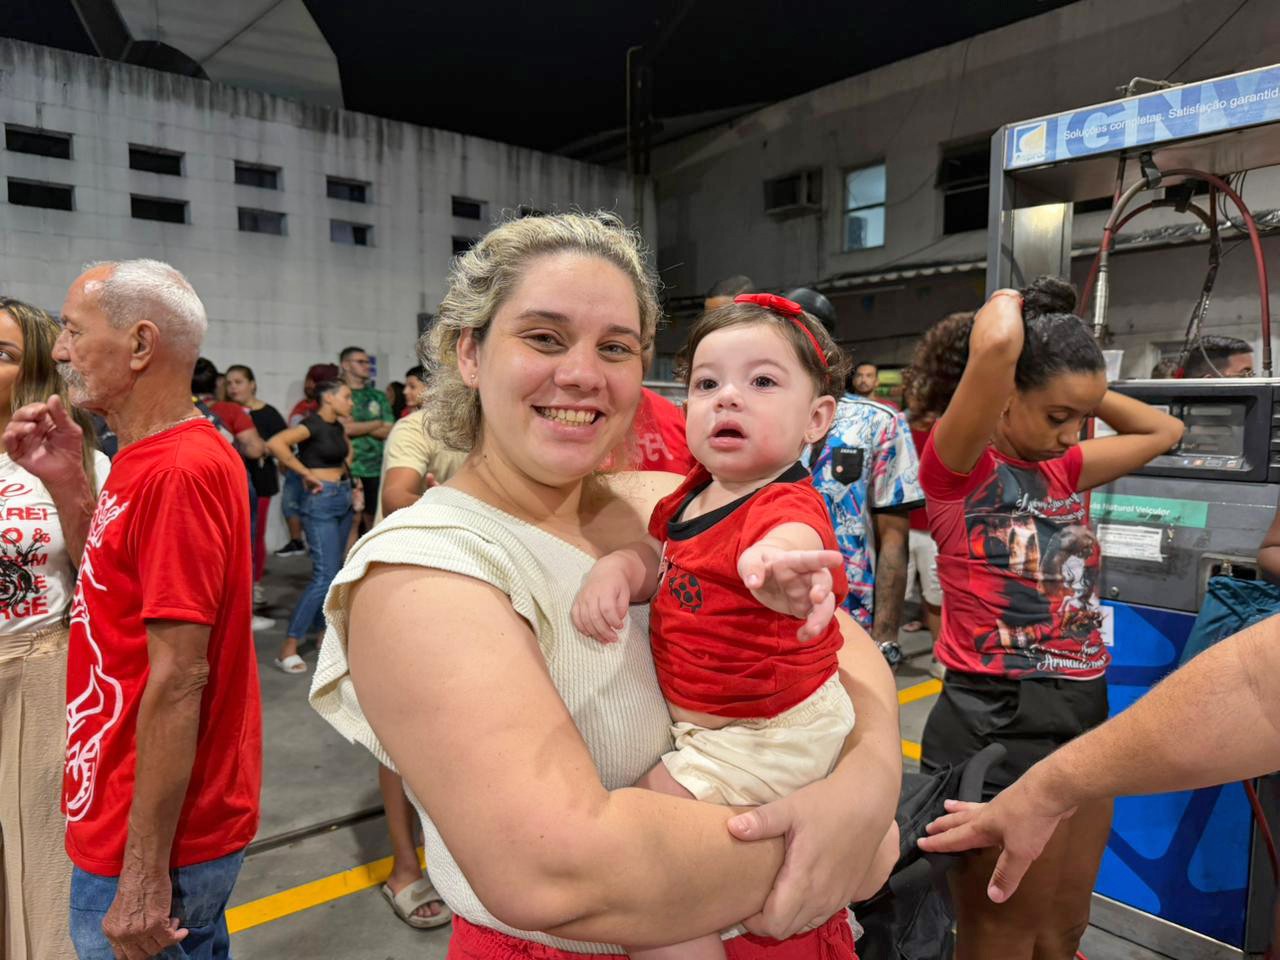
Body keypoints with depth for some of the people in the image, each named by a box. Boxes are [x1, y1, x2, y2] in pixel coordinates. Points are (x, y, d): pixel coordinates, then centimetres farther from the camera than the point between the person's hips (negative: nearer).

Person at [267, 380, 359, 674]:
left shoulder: (338, 427, 12)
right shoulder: (312, 425, -13)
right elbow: (275, 443, -29)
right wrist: (306, 472, -19)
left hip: (344, 499, 9)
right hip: (321, 500, -9)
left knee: (333, 573, 14)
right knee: (325, 576, -12)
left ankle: (322, 632, 26)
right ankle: (289, 647, -6)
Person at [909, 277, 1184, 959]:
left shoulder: (1063, 472, 8)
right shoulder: (958, 467, -15)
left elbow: (1163, 430, 22)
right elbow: (996, 346, -30)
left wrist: (1080, 390, 10)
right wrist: (1009, 301, -8)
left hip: (1083, 719, 8)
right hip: (996, 727, -7)